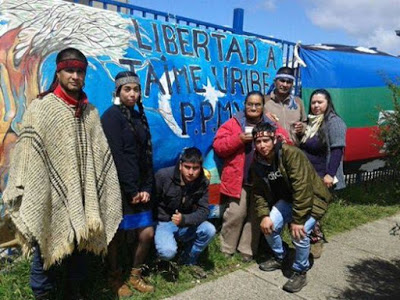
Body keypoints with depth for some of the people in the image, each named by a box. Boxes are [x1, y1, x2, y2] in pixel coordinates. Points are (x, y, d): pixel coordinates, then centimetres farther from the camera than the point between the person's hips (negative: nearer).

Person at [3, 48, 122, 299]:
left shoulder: (91, 112, 7)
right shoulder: (40, 108, -6)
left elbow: (101, 156, 8)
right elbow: (27, 154, -10)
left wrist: (103, 196, 6)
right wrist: (24, 199, -14)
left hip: (82, 198, 4)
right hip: (49, 199, -4)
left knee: (80, 249, 17)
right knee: (46, 250, 10)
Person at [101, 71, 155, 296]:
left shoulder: (139, 117, 12)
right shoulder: (112, 116, -9)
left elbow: (147, 155, 9)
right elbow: (116, 157, -16)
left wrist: (147, 188, 0)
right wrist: (131, 191, -14)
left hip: (139, 188, 6)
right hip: (120, 188, -6)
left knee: (147, 233, 6)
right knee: (118, 236, 7)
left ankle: (135, 275, 27)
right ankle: (115, 277, 29)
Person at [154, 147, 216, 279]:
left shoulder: (203, 182, -10)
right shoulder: (163, 175, -20)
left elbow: (203, 211, -13)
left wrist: (184, 219, -31)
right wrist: (152, 224, -19)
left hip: (186, 225, 4)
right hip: (163, 223, -3)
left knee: (209, 230, -22)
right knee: (168, 252, -31)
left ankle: (189, 259, 7)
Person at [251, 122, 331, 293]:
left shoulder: (291, 154, -31)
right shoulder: (258, 163, -9)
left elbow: (302, 188, -34)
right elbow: (259, 192, -3)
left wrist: (298, 220, -32)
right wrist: (264, 215, -17)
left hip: (312, 198, -6)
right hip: (287, 199, 6)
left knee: (299, 233, -24)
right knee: (269, 226, -9)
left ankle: (300, 272, 3)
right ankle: (279, 257, 22)